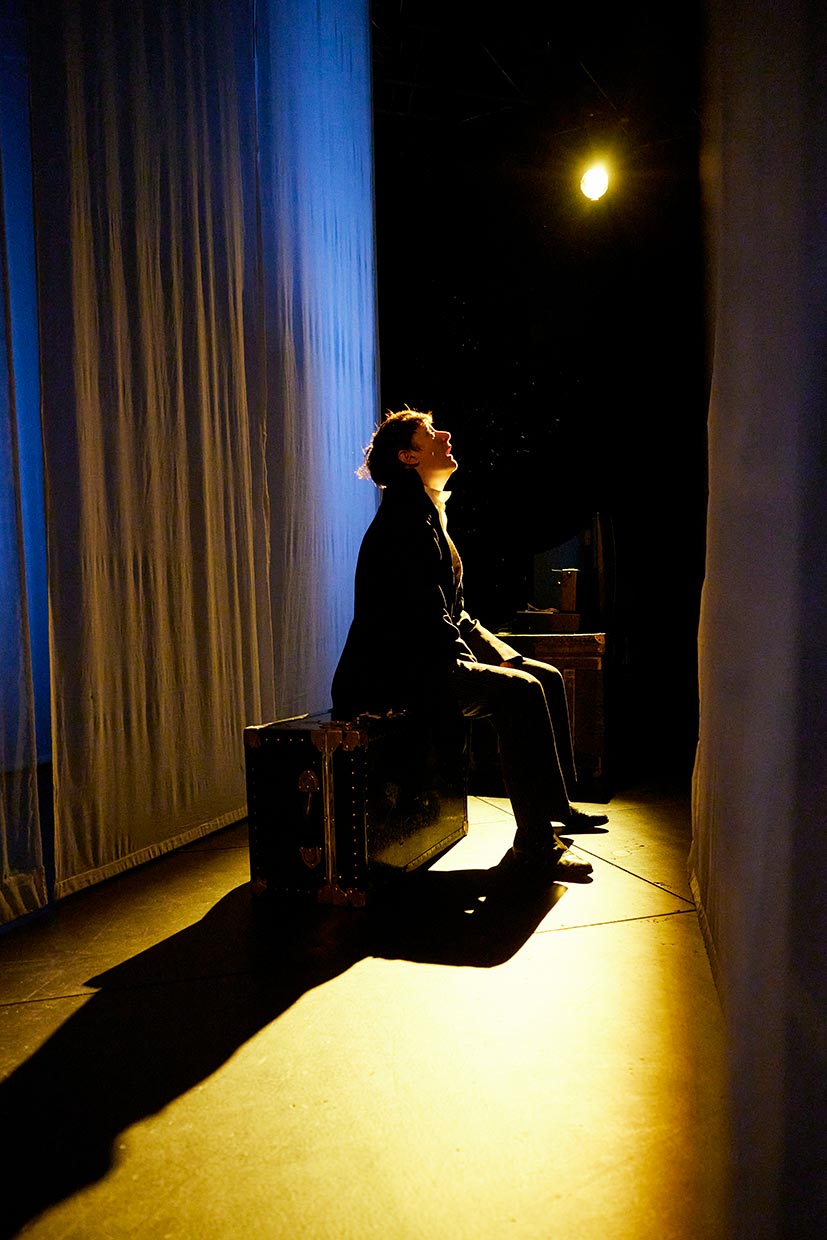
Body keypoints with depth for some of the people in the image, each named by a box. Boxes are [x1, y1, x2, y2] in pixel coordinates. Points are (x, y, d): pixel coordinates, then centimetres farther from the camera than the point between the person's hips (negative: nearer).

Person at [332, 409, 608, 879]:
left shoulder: (430, 515, 18)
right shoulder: (405, 519, -14)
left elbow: (455, 610, 18)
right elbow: (427, 615, -21)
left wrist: (503, 653, 9)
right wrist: (473, 664, -12)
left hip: (432, 657, 11)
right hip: (400, 670, -10)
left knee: (547, 677, 5)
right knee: (520, 691, -23)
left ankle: (558, 805, 14)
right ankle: (535, 842, -16)